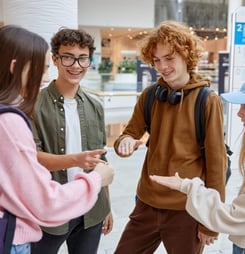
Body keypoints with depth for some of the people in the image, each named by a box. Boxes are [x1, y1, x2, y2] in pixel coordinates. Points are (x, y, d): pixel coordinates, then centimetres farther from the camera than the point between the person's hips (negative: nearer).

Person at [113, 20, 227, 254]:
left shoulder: (208, 101, -12)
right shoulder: (149, 96, 1)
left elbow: (216, 163, -10)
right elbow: (130, 134, 8)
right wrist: (125, 142, -18)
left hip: (186, 210, -4)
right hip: (147, 204, 4)